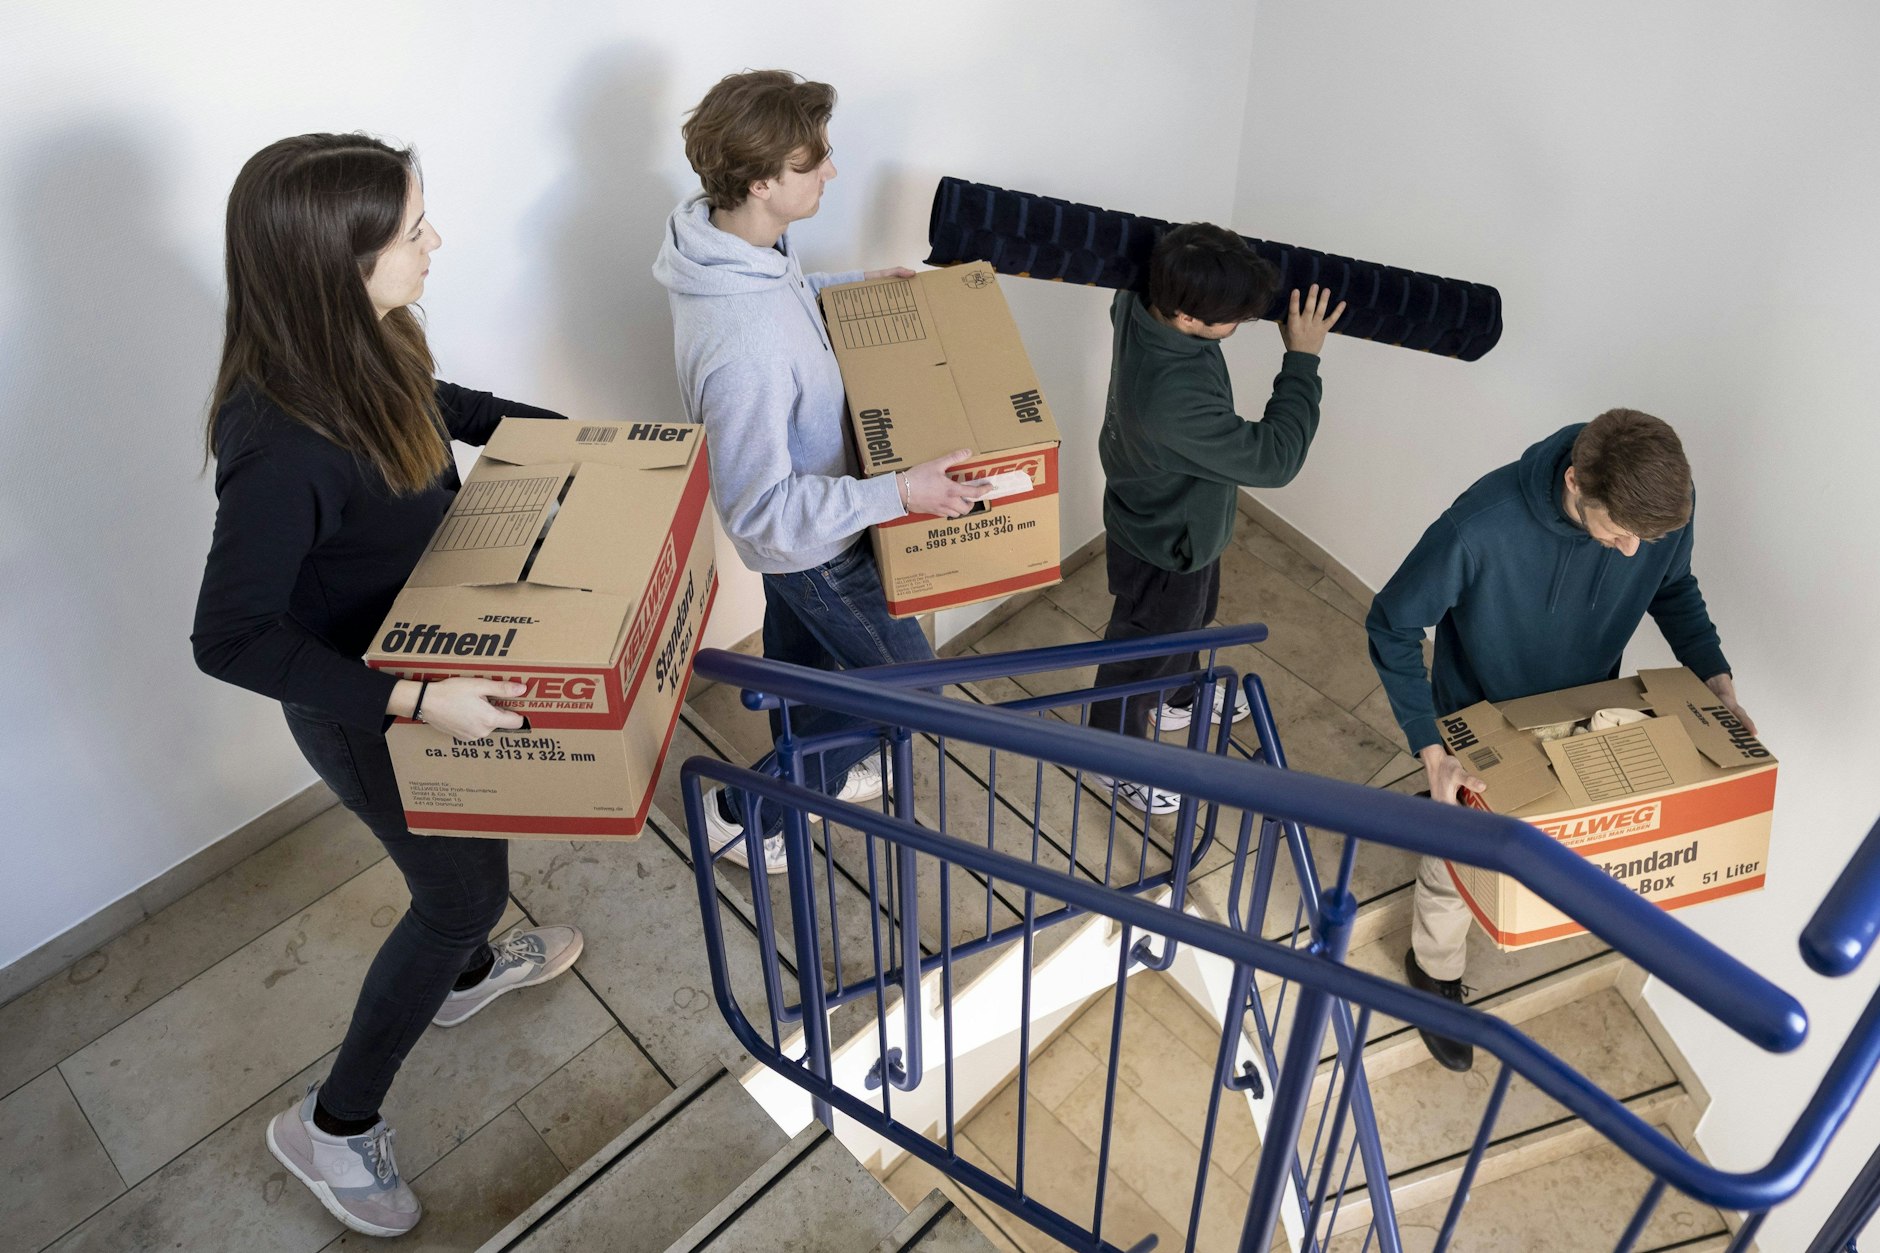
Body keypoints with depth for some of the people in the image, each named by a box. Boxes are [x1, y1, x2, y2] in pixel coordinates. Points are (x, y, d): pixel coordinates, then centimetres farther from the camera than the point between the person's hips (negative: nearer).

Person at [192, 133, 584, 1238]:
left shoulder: (363, 344, -13)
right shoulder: (282, 442, -39)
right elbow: (231, 637, -32)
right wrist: (412, 700, -36)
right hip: (359, 703, -8)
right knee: (466, 882, 10)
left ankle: (465, 971, 63)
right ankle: (335, 1124, 32)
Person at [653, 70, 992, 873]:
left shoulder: (734, 237, -13)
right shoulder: (743, 343, -43)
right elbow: (760, 507, -37)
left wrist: (849, 287, 5)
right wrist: (898, 493, -37)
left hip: (802, 506, 9)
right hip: (808, 541, -9)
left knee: (798, 647, 30)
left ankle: (811, 769, 59)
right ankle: (743, 813, 24)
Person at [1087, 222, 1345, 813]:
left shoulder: (1141, 302, -23)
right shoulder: (1175, 396, -46)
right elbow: (1273, 458, -34)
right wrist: (1303, 357, -26)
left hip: (1185, 520, 8)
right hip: (1163, 547, -8)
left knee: (1191, 616, 35)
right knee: (1143, 650, 20)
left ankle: (1177, 701, 64)